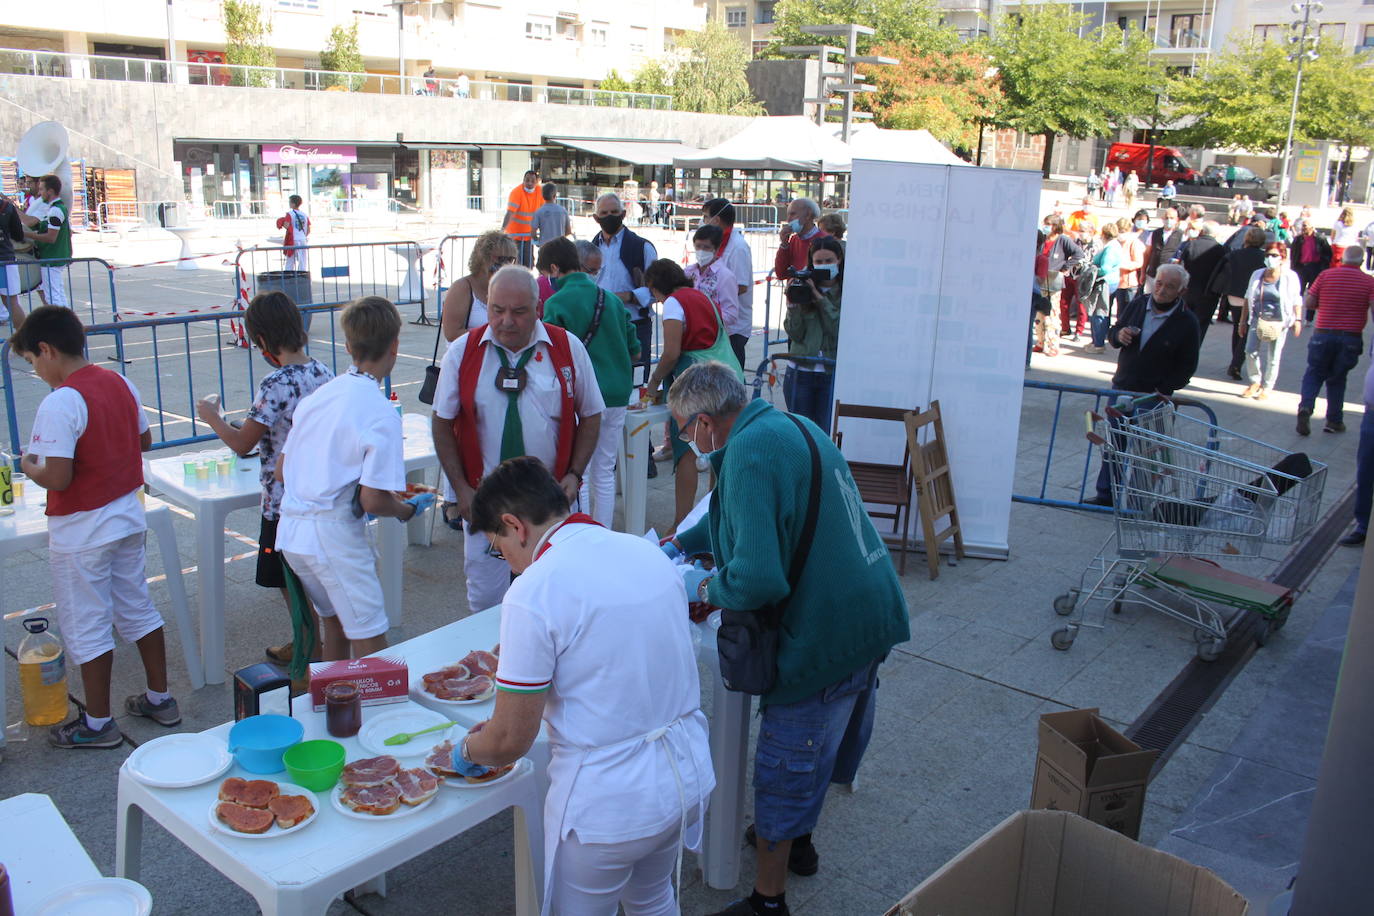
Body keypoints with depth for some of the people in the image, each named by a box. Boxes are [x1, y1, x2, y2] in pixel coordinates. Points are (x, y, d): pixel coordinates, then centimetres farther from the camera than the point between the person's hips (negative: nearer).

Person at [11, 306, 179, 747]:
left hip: (81, 533, -7)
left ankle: (98, 723, 19)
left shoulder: (60, 402, -23)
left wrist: (28, 466, -6)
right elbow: (144, 441, 13)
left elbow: (58, 478, -25)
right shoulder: (121, 383, 1)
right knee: (137, 609, 19)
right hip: (127, 518, 8)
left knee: (86, 627, 7)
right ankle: (159, 699, 29)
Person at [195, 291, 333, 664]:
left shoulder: (276, 385, -22)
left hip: (284, 501, -7)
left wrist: (211, 417, 0)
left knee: (292, 582, 10)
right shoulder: (322, 372, -1)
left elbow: (242, 444, -16)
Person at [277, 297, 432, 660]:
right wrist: (409, 510, 2)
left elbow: (281, 471, 13)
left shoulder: (318, 395, 7)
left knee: (334, 624, 25)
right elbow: (373, 500, -18)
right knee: (372, 645, 1)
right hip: (334, 535, -8)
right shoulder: (381, 414, -15)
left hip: (292, 531, 8)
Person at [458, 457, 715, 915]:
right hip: (688, 776, 7)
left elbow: (511, 741, -14)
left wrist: (467, 750, 9)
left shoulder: (532, 594, -20)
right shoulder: (650, 554, 1)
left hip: (607, 804, -6)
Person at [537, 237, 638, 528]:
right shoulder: (612, 299, 9)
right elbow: (633, 349, 15)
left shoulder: (557, 303, -10)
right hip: (617, 395, 6)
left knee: (576, 478, 3)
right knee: (604, 474, 14)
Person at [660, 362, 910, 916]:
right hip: (871, 615, 10)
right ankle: (798, 840, 50)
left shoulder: (750, 452, -24)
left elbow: (757, 578, -31)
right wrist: (678, 544, 23)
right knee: (825, 741, 27)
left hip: (823, 634, -10)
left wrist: (708, 591, -12)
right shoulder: (790, 425, 8)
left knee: (786, 764, 8)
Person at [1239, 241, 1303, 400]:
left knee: (1273, 357, 2)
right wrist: (1243, 320, 12)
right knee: (1251, 351, -5)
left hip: (1279, 323, -3)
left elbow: (1296, 301, -1)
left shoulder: (1290, 277, -3)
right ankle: (1255, 382, 16)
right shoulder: (1257, 275, 7)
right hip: (1258, 320, 3)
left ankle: (1266, 387, 15)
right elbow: (1248, 298, 13)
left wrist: (1298, 320, -9)